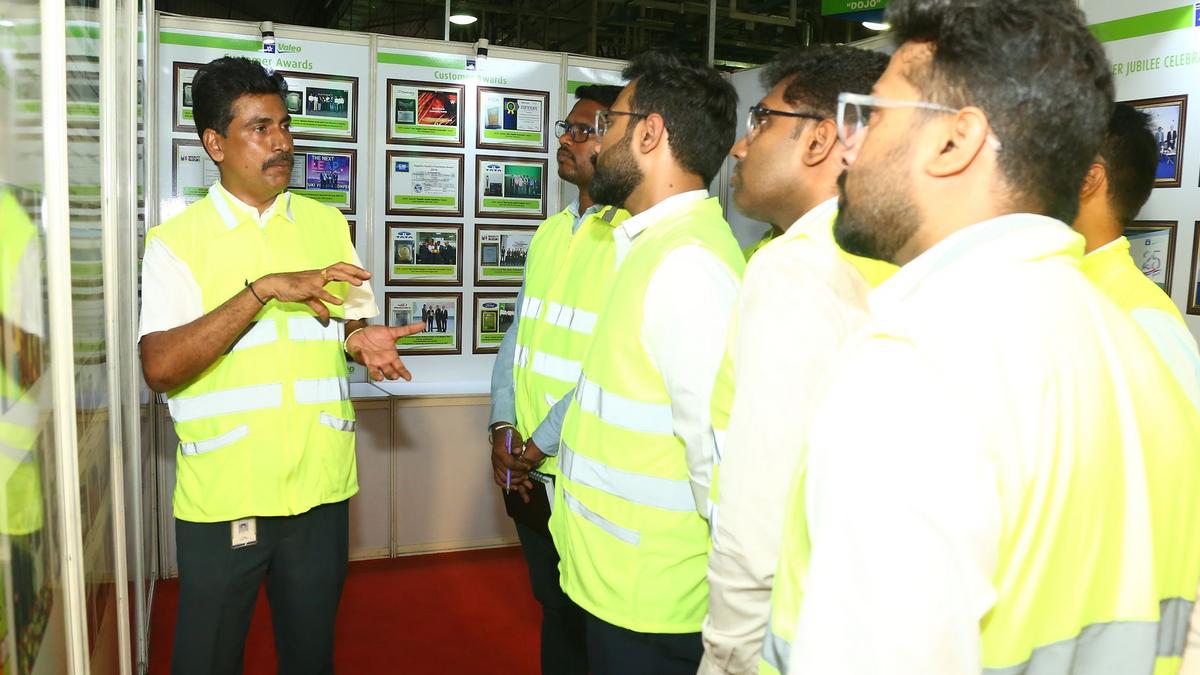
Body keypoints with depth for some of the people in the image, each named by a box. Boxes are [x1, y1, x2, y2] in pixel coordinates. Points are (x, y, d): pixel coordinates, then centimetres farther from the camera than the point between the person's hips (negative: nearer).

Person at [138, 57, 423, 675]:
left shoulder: (327, 223, 8)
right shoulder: (175, 240, -4)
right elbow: (159, 368, -15)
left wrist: (360, 337, -10)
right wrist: (264, 290, -23)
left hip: (321, 485, 3)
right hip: (222, 495, -2)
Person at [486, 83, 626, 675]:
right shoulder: (550, 233, 10)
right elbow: (517, 333, 12)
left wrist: (539, 445, -13)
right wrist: (502, 427, 1)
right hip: (527, 470, 7)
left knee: (586, 617, 11)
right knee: (551, 604, 22)